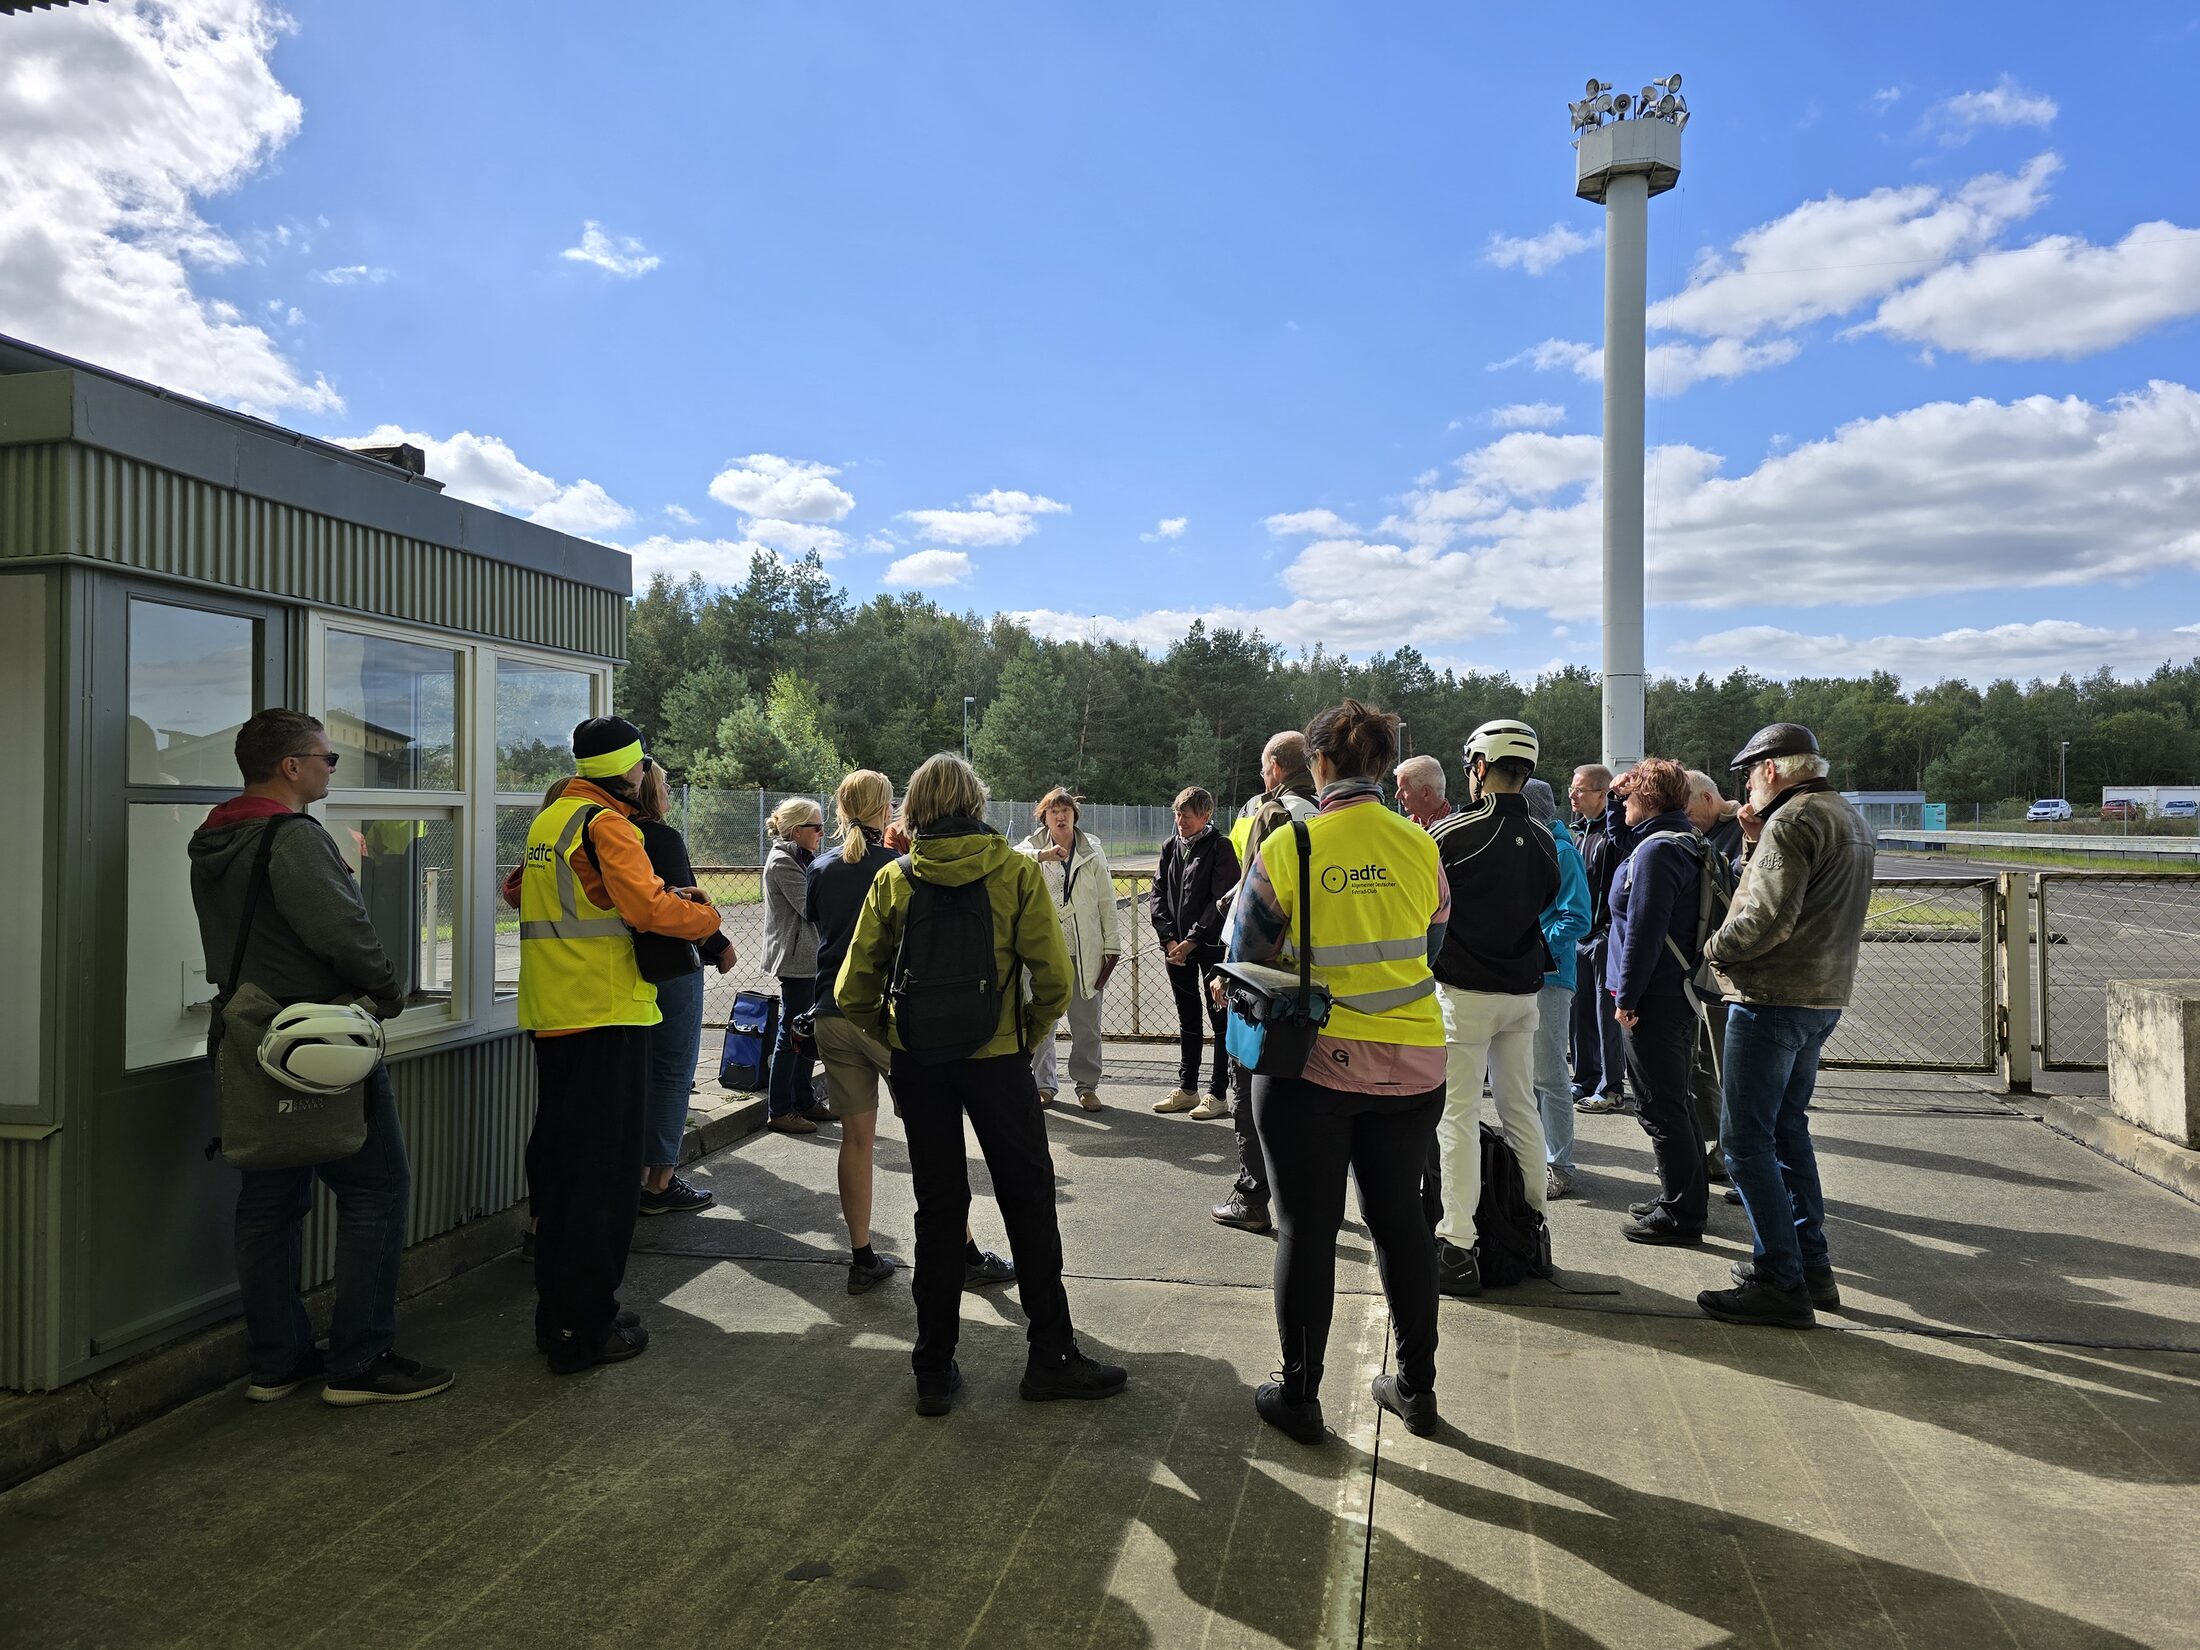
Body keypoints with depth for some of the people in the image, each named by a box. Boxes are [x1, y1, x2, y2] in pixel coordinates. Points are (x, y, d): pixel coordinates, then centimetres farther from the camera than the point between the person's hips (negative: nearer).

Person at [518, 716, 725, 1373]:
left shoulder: (546, 820, 15)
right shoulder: (606, 824, -13)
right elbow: (649, 908, -21)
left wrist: (666, 898, 15)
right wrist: (705, 913, -2)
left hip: (551, 1017, 9)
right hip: (605, 1018, -9)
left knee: (556, 1162, 15)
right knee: (604, 1171, -3)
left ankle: (556, 1312, 26)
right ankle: (586, 1330, 1)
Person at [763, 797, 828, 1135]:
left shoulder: (801, 858, 15)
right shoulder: (782, 862, -14)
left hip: (808, 957, 10)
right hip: (795, 958, -10)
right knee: (791, 1033, -4)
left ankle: (804, 1101, 23)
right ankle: (778, 1110, 3)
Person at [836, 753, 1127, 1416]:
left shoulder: (894, 879, -1)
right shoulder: (1016, 871, -5)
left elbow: (853, 992, -2)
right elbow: (1054, 978, -10)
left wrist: (894, 1037, 12)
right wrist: (1029, 1037, 5)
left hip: (916, 1060, 2)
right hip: (996, 1056, -2)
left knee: (938, 1207, 12)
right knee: (1029, 1200, 11)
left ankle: (935, 1371, 19)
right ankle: (1051, 1356, 18)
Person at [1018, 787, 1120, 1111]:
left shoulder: (1092, 850, 6)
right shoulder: (1032, 847, 3)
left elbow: (1107, 901, 6)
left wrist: (1112, 946, 2)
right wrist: (1042, 855, -34)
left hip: (1084, 951, 1)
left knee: (1086, 1023, 7)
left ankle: (1087, 1084, 19)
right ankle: (1044, 1084, 18)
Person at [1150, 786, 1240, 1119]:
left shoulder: (1219, 847, -8)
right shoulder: (1170, 847, 10)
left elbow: (1222, 901, -13)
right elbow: (1158, 894, 7)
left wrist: (1192, 940, -16)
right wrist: (1169, 939, -5)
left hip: (1212, 945, -6)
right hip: (1176, 946, 6)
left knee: (1219, 1016, 0)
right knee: (1187, 1018, 14)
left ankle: (1218, 1094, 5)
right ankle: (1187, 1090, 23)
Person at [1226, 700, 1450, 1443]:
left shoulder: (1287, 846, -10)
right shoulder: (1419, 847, -2)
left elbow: (1246, 953, -1)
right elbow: (1432, 949, 12)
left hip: (1311, 1059, -3)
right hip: (1412, 1064, 3)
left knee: (1307, 1228, 8)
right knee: (1401, 1219, 16)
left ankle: (1299, 1395, 19)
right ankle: (1416, 1387, 28)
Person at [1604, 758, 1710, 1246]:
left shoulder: (1657, 851, -19)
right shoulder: (1680, 841, 12)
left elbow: (1643, 932, -23)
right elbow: (1620, 835, 32)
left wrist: (1626, 998, -18)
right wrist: (1615, 799, 15)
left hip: (1654, 1001, -10)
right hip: (1677, 994, 10)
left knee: (1660, 1108, -2)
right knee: (1674, 1101, 19)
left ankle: (1680, 1214, 6)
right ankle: (1687, 1198, 30)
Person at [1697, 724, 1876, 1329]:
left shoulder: (1792, 821, -15)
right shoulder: (1851, 820, 17)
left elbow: (1768, 917, -24)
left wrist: (1717, 949, -8)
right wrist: (1756, 843, 9)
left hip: (1773, 999, -10)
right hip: (1824, 997, 10)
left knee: (1746, 1138, -5)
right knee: (1788, 1129, 19)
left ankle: (1780, 1282, -2)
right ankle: (1812, 1264, 25)